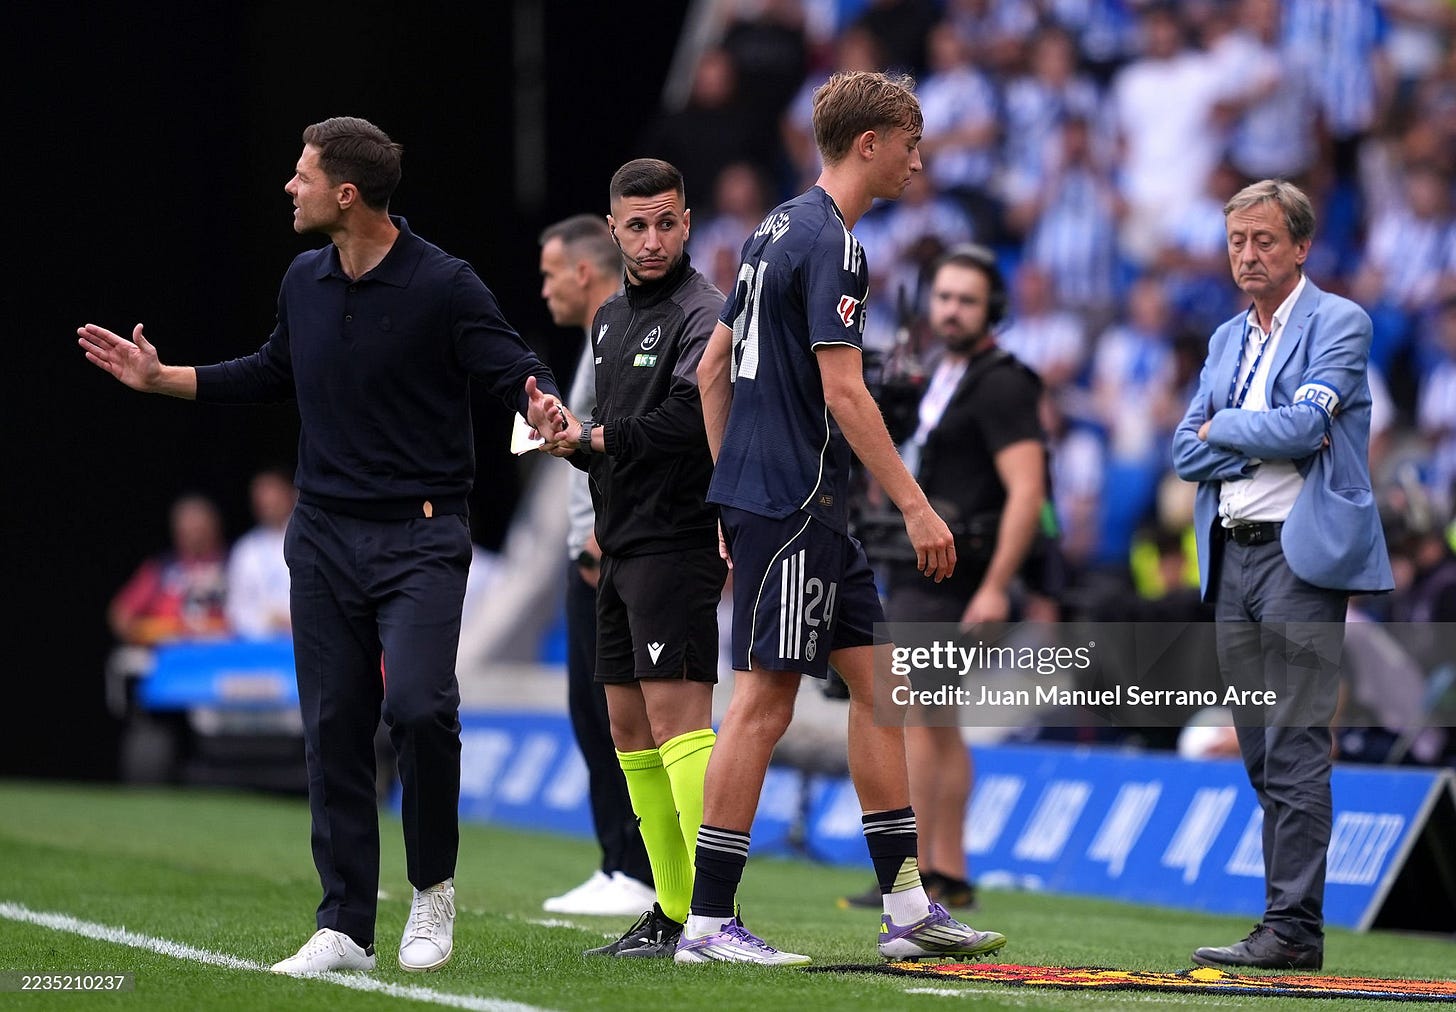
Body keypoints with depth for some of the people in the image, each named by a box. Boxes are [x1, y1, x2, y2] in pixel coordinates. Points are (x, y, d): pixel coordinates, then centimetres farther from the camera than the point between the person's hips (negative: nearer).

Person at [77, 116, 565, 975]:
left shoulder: (443, 285, -11)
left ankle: (435, 886, 1)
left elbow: (515, 368, -11)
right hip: (325, 538, 6)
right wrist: (161, 378, 24)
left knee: (417, 703, -21)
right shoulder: (304, 282, 8)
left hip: (420, 536, -6)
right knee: (334, 728, 4)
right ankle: (346, 928, 10)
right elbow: (274, 374, 25)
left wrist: (541, 406, -34)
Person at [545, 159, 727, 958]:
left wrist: (597, 437, -12)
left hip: (678, 541, -10)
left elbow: (688, 420, -24)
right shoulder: (611, 317, 18)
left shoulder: (700, 313, -10)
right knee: (629, 726, 10)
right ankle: (672, 910, 16)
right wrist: (572, 442, 3)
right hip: (621, 546, 10)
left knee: (676, 713, -16)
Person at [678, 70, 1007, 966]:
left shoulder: (780, 229, 16)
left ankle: (907, 908, 12)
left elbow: (713, 369, 20)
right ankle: (709, 921, -4)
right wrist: (916, 505, -18)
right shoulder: (829, 243, -14)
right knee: (765, 701, -7)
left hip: (785, 502, 10)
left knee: (877, 679, 11)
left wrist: (733, 491, 23)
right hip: (792, 504, -10)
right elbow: (843, 393, -20)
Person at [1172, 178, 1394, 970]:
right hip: (1231, 556, 7)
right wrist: (1266, 445, -6)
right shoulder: (1226, 340, 19)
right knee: (1261, 753, 7)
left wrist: (1224, 427, -1)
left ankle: (1293, 927, -13)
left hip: (1302, 554, -7)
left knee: (1294, 747, -11)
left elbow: (1307, 422, -16)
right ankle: (1287, 922, 10)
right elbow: (1186, 452, 11)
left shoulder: (1338, 323, -2)